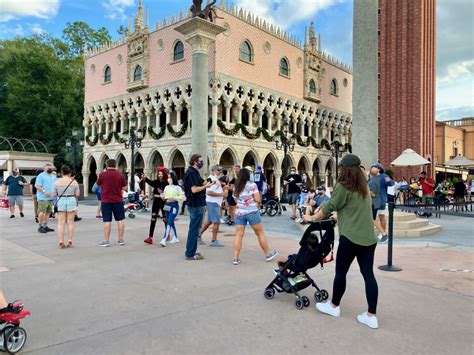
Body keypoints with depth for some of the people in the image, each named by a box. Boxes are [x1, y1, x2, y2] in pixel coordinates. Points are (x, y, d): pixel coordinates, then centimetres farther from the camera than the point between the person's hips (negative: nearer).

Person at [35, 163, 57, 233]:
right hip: (43, 198, -7)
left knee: (48, 212, 9)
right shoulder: (41, 176, -4)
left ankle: (45, 226, 16)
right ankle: (40, 226, 0)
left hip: (51, 198, 7)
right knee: (42, 212, -9)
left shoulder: (53, 177, 19)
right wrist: (44, 191, -21)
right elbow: (37, 185, -12)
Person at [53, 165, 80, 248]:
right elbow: (77, 194, -2)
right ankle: (70, 242, 8)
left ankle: (61, 242, 2)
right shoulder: (74, 181, -3)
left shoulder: (57, 182, -2)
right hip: (71, 201, 0)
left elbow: (54, 194, 1)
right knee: (70, 222, 6)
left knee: (61, 223, 4)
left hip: (60, 202, 0)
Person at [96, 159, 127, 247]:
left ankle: (106, 240, 6)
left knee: (107, 221, 3)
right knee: (120, 219, 10)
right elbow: (124, 188, 2)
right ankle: (120, 239, 14)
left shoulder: (102, 174, -7)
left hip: (106, 201, -1)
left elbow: (97, 184, 10)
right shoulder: (120, 175, -4)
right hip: (118, 200, 1)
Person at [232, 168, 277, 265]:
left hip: (239, 212, 4)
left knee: (238, 235, 4)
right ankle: (268, 254, 21)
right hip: (252, 212, -3)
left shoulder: (236, 187, 9)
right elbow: (258, 199, -6)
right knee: (260, 233, 9)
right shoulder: (252, 185, -4)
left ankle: (236, 258, 0)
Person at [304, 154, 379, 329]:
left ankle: (334, 306, 26)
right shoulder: (364, 186, 13)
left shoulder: (343, 186, -9)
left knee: (341, 272, 10)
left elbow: (329, 206, -3)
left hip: (351, 237, -7)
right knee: (368, 274, 7)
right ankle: (371, 316, 11)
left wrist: (313, 218, 11)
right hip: (369, 237, 7)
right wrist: (339, 215, 36)